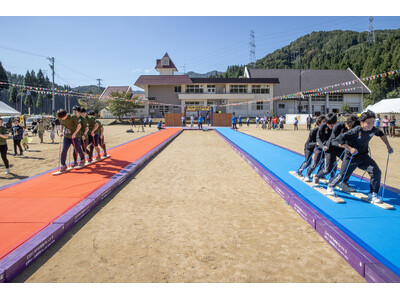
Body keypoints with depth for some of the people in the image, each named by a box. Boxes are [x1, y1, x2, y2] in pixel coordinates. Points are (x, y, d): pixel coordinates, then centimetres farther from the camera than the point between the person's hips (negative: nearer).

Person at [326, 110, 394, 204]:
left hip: (363, 156, 5)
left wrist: (388, 145, 14)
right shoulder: (355, 131, -27)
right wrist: (349, 148, -35)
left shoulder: (373, 130, -9)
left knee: (376, 172, -13)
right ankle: (330, 186, 37)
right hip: (351, 157, -4)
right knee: (343, 175, 8)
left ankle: (373, 195, 2)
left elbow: (381, 134, 19)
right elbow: (336, 141, -29)